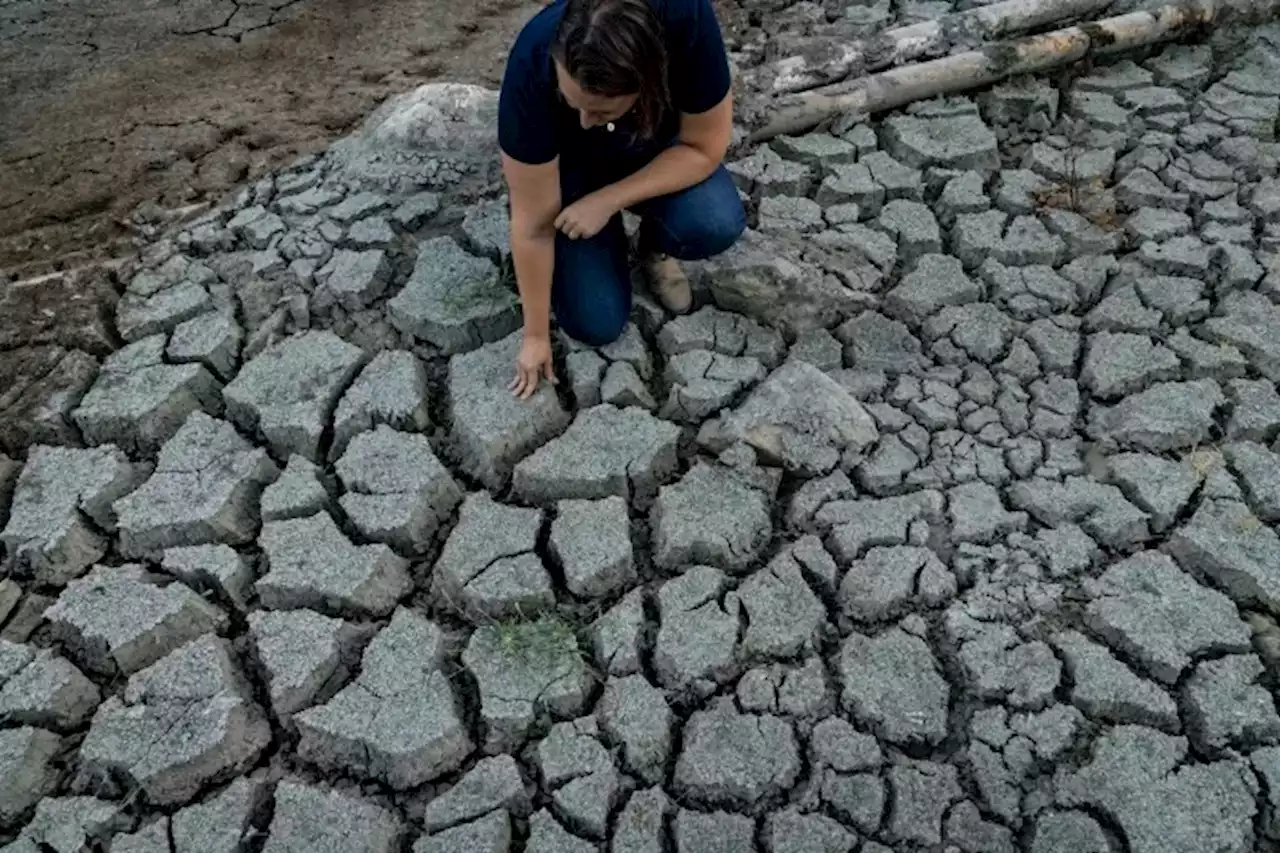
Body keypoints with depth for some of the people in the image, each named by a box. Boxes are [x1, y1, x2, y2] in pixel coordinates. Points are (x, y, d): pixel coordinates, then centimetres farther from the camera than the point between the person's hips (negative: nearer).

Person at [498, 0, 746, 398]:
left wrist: (608, 200, -31)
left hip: (655, 153, 1)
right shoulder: (533, 67, -36)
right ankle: (608, 241, 15)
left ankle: (653, 246, 4)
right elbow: (533, 224, -26)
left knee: (717, 222, -29)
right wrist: (536, 336, -18)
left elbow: (705, 147, -23)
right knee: (597, 323, -14)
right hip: (569, 167, -1)